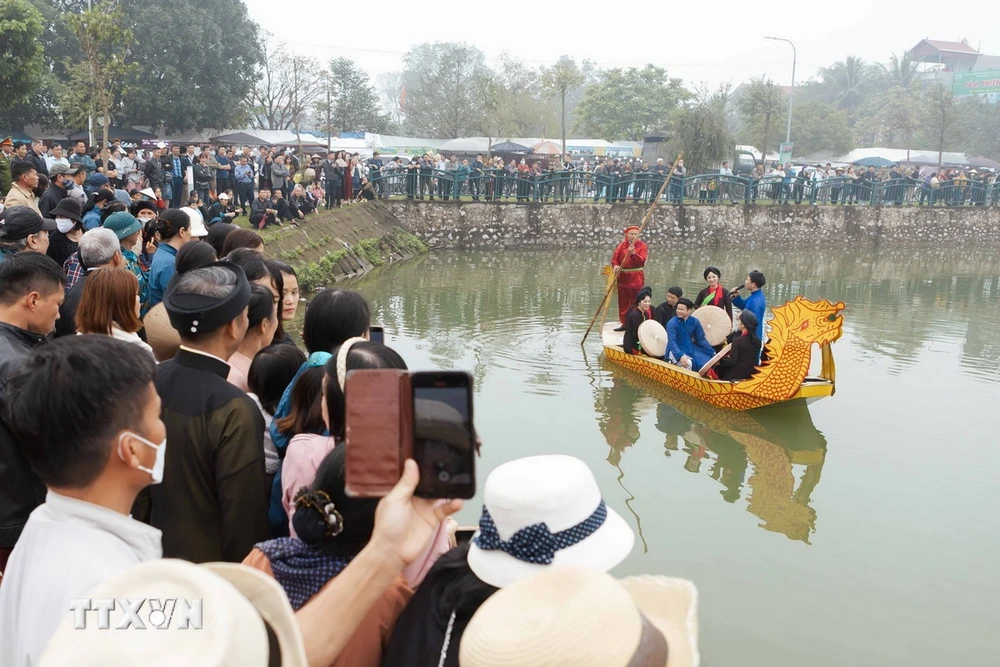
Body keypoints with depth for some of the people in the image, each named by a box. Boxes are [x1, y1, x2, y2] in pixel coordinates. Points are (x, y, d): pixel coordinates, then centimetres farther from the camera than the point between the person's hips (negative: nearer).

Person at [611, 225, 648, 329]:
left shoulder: (642, 245, -2)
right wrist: (615, 266, -18)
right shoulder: (621, 245, 8)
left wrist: (633, 253, -29)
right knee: (623, 303, 9)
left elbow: (641, 261, -14)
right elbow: (614, 259, 4)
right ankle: (624, 323, 18)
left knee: (635, 303, -1)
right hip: (622, 278, 4)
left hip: (635, 279, -4)